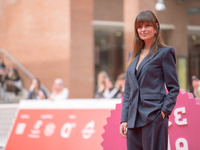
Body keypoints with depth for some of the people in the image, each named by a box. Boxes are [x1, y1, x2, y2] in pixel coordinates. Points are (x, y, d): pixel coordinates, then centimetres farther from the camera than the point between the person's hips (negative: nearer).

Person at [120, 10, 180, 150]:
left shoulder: (164, 52, -1)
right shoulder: (133, 54, 17)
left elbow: (174, 87, -1)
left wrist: (165, 111, -11)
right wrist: (124, 119, 10)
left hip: (154, 117, -6)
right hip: (134, 119, 6)